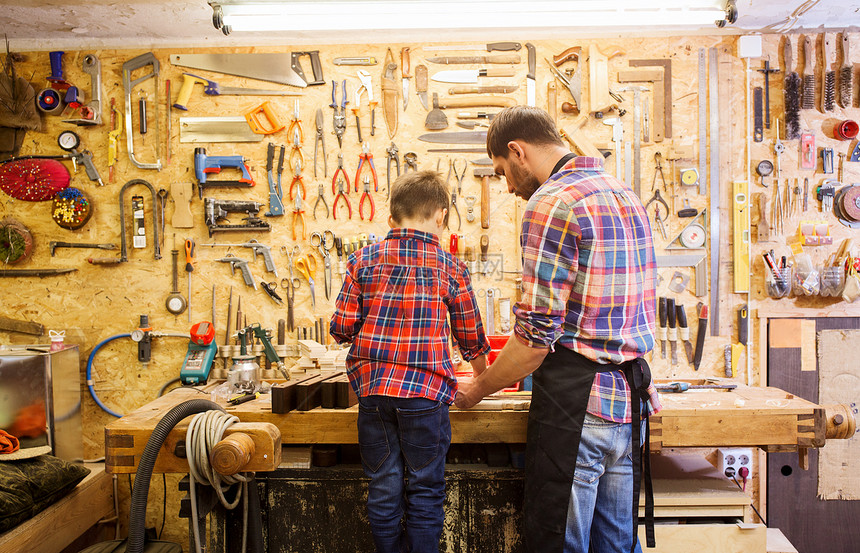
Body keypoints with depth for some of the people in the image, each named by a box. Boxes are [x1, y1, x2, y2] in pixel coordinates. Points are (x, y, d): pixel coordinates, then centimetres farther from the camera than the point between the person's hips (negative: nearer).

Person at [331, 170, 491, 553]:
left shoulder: (363, 260, 2)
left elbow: (341, 327, 0)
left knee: (383, 489, 14)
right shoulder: (450, 267, -1)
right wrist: (480, 375, 26)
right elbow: (470, 335, 7)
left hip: (373, 391, 2)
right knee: (425, 491, 11)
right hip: (425, 393, -2)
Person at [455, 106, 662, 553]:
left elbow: (536, 336, -17)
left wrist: (478, 389, -3)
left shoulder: (550, 203, -14)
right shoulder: (626, 195, 14)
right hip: (631, 398, 9)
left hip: (576, 402, -9)